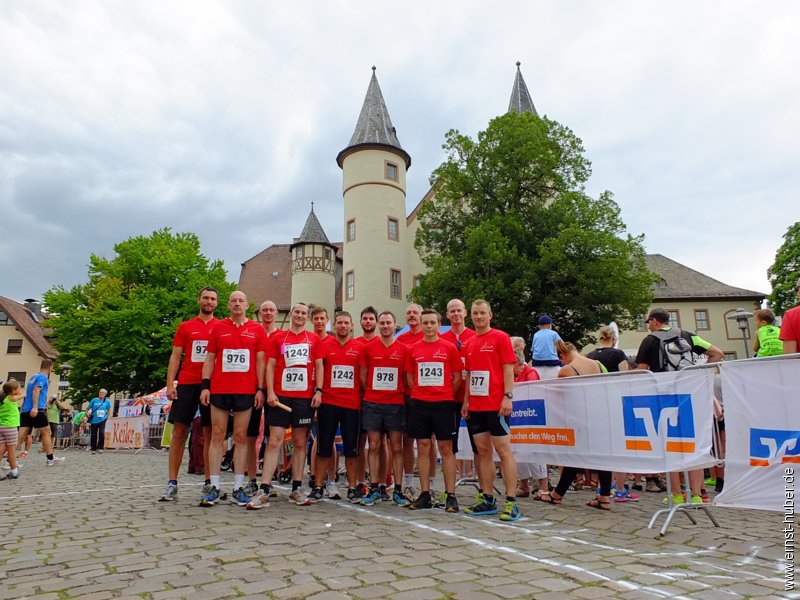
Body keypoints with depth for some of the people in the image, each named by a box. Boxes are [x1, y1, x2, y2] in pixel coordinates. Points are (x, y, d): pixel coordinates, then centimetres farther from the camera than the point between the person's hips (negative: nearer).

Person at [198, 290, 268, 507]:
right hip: (219, 389, 1)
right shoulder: (218, 327, 9)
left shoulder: (257, 329, 6)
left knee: (241, 437, 4)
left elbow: (260, 361, 5)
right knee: (217, 435, 3)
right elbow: (209, 359, 9)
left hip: (246, 391, -1)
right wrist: (205, 386, -1)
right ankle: (214, 487, 9)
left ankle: (238, 488, 9)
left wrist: (260, 389, -2)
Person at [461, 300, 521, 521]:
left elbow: (508, 369, -8)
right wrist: (466, 401, 13)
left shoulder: (500, 337, -3)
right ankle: (487, 499, 18)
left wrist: (508, 396, -16)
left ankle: (511, 502, 2)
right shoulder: (469, 343, 15)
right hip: (475, 406, 6)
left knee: (503, 450, -3)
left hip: (496, 405, -6)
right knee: (483, 451, 10)